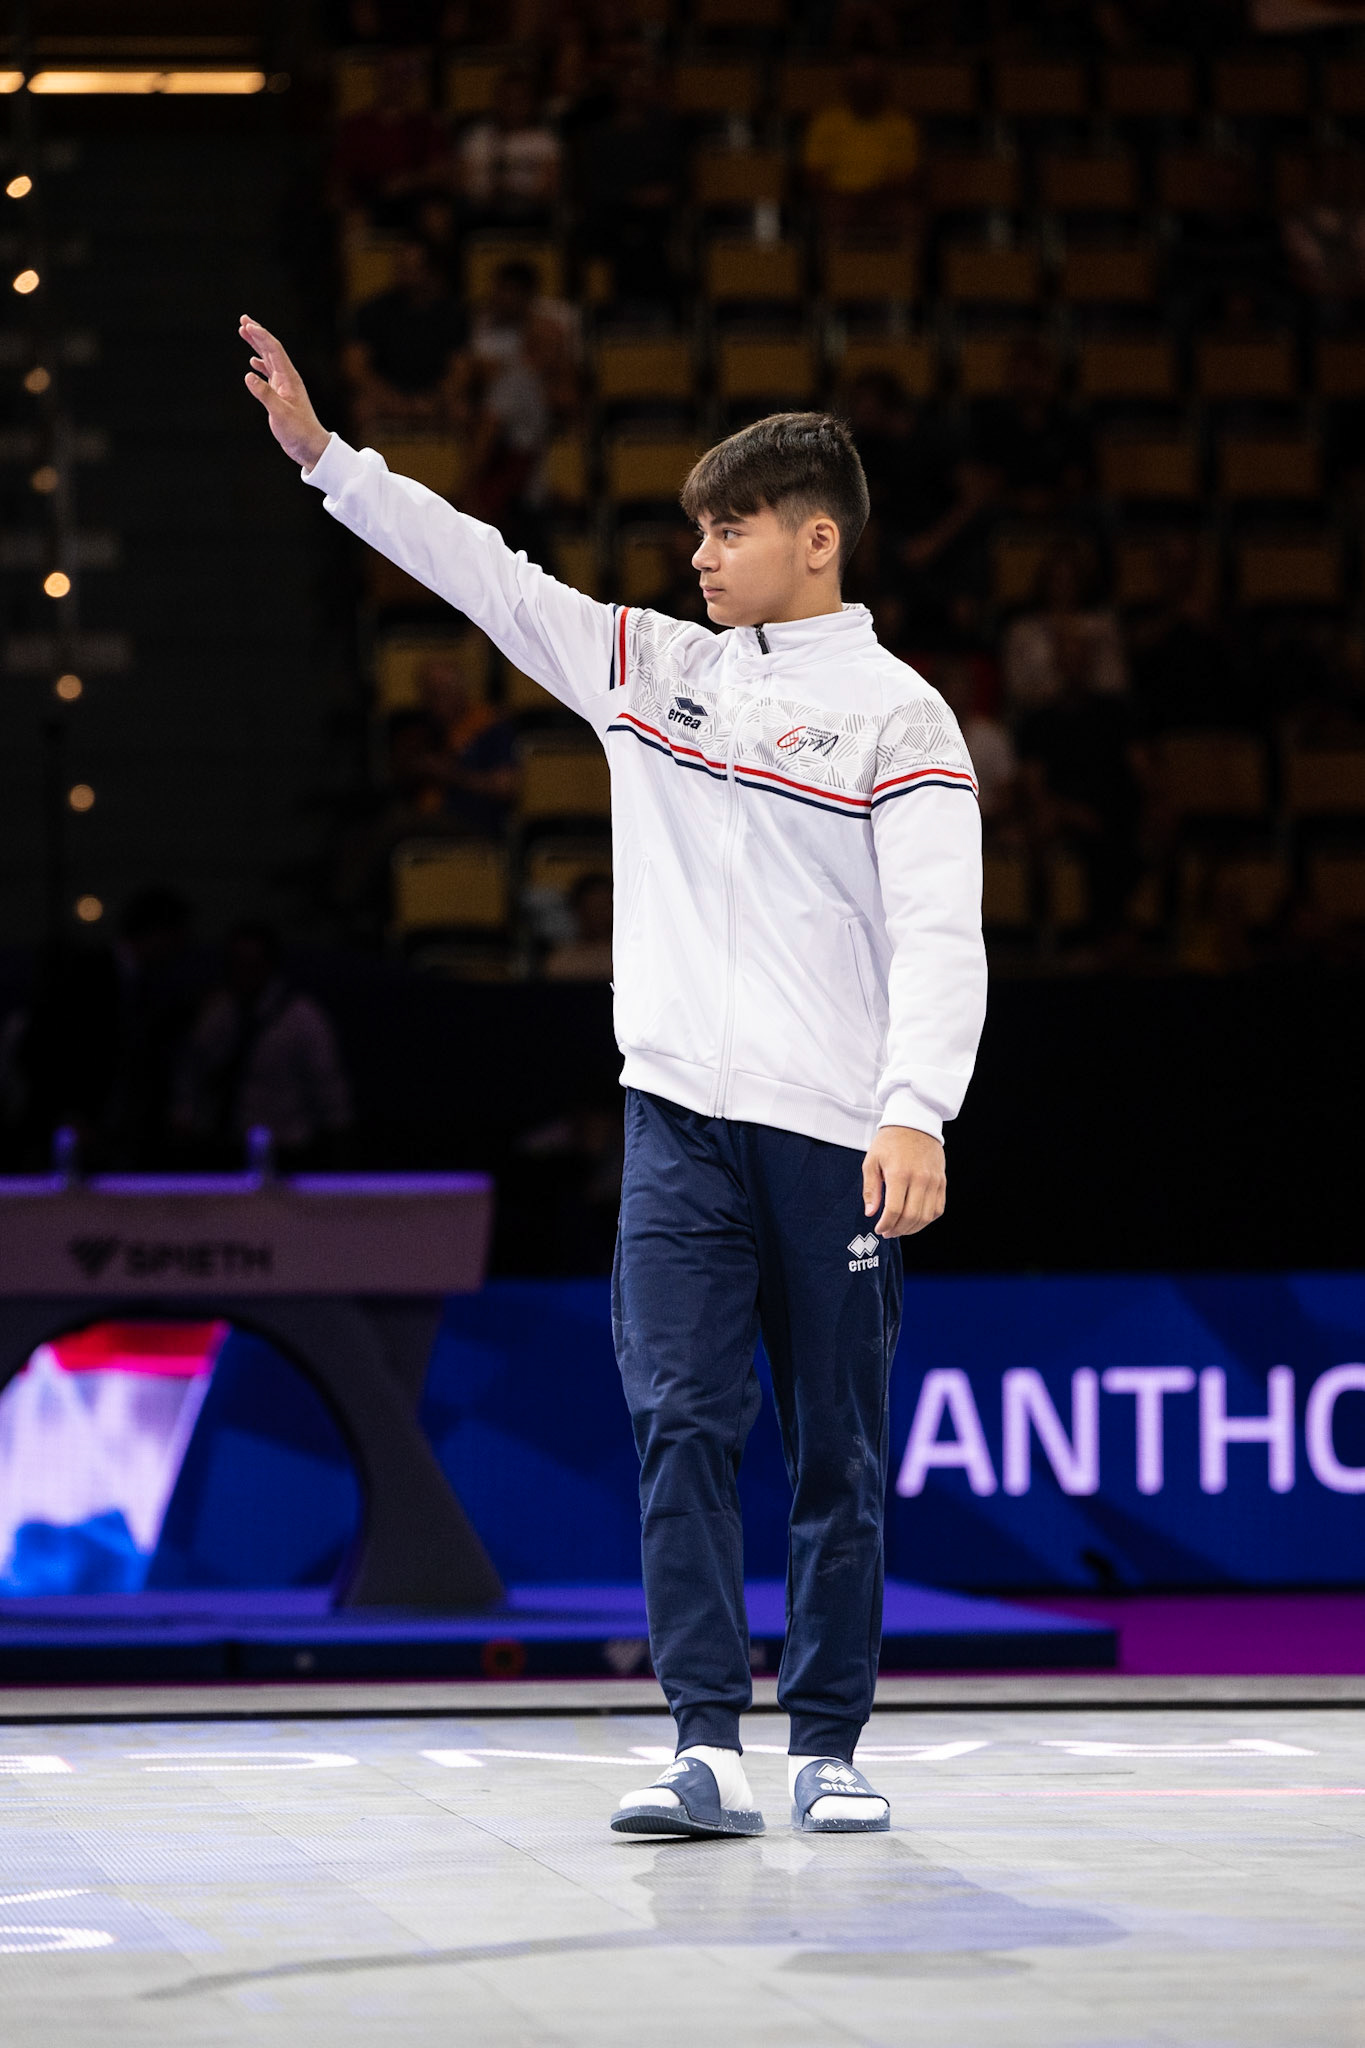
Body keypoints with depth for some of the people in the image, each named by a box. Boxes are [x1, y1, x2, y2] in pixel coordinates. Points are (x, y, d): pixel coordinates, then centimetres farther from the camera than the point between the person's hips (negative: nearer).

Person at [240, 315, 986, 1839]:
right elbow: (484, 573, 15)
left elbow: (939, 932, -9)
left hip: (836, 1138, -3)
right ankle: (708, 1751, -10)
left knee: (840, 1455, 3)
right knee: (681, 1424, -9)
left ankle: (827, 1747, 14)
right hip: (679, 1119, 3)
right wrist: (321, 454, 11)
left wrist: (916, 1113, -21)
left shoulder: (896, 715, -1)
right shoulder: (650, 669, 13)